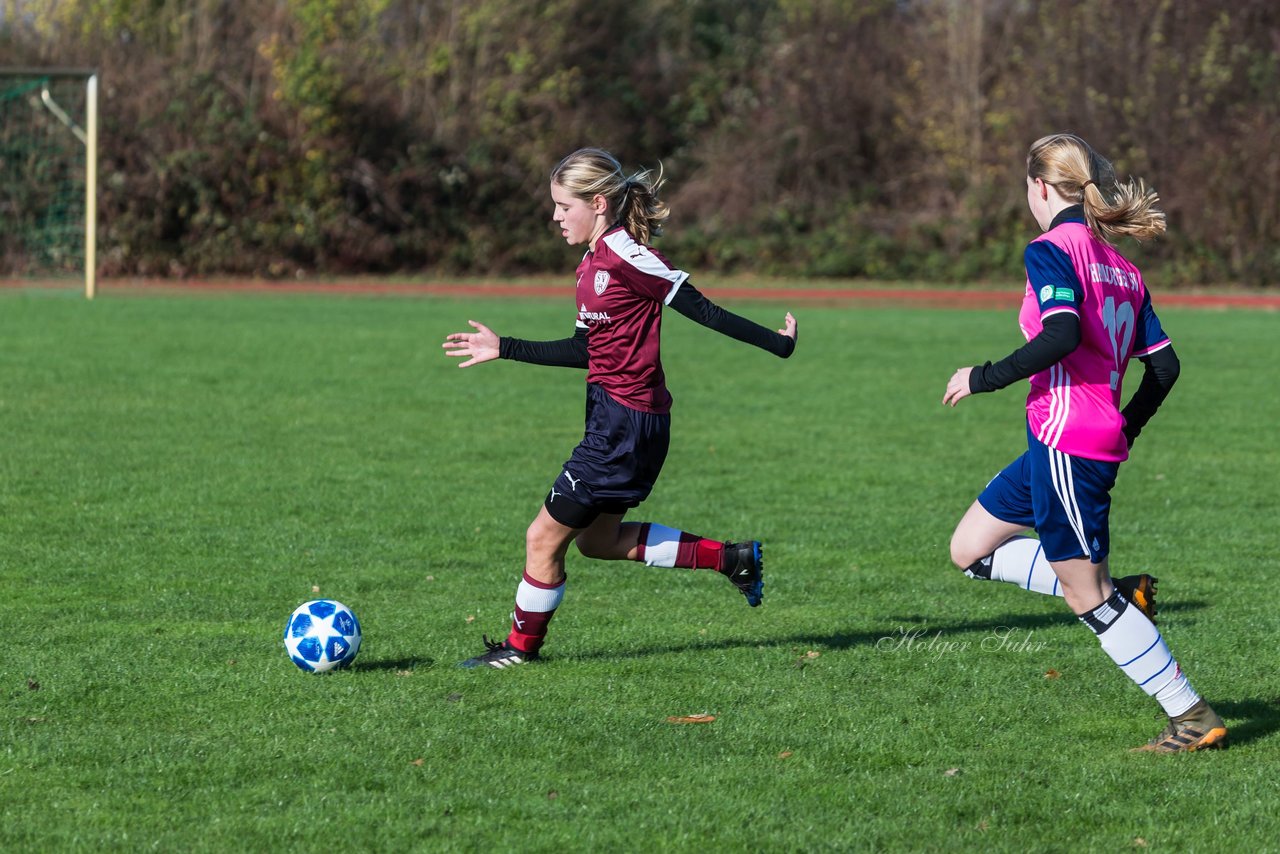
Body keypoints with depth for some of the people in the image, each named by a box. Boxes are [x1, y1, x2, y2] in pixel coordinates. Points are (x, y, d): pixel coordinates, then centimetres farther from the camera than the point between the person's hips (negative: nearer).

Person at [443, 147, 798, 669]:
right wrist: (504, 349, 19)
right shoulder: (594, 263, 12)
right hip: (614, 416, 10)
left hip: (627, 424, -10)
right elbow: (586, 350, 18)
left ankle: (521, 647, 15)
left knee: (544, 537, -1)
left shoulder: (623, 255, -17)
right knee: (599, 540, 20)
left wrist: (775, 343, -11)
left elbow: (700, 310, -15)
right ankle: (731, 558, 23)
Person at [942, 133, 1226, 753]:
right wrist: (1124, 433, 25)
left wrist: (983, 378, -16)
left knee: (1086, 596, -2)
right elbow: (1164, 365, 11)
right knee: (970, 550, 17)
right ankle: (1119, 594, 10)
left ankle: (1194, 718, 0)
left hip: (1067, 441, -9)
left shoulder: (1052, 249, -11)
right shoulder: (1120, 265, 14)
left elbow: (1062, 334, -26)